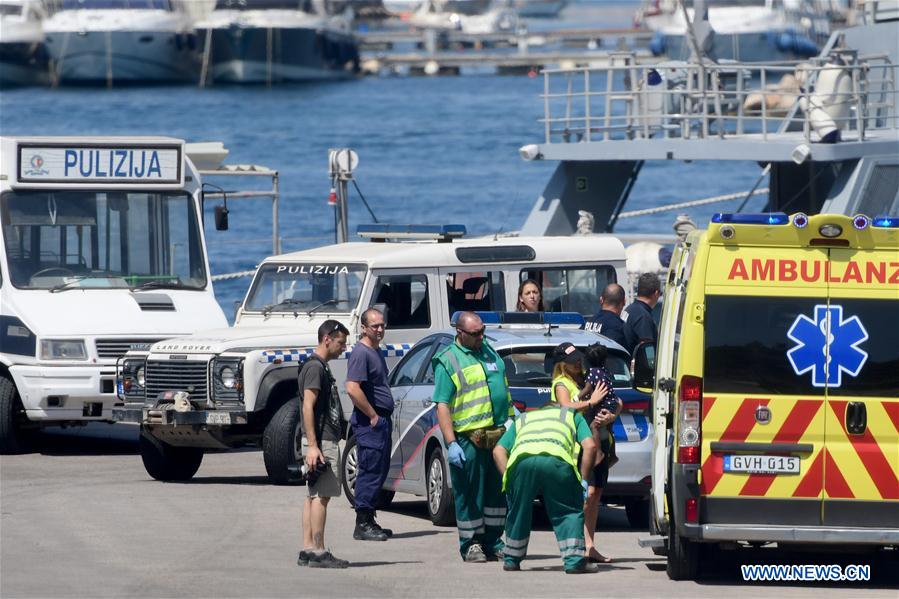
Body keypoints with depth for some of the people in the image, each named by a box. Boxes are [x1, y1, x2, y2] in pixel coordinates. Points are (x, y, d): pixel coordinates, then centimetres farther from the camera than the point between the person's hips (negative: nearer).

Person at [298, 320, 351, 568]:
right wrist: (312, 446, -25)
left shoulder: (321, 367, 19)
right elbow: (308, 407, -20)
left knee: (314, 496, 9)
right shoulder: (315, 367, -13)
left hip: (325, 441, 10)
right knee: (321, 495, -10)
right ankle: (318, 552, -10)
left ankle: (308, 550, 11)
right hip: (321, 442, -10)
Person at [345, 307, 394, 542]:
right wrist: (373, 415, -18)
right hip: (369, 423, -10)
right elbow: (353, 389, -24)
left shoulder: (376, 351, 17)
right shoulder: (361, 353, -14)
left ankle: (368, 522, 19)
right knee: (370, 472, -9)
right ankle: (363, 525, -6)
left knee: (380, 471, 13)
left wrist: (383, 417, 16)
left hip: (382, 420, 10)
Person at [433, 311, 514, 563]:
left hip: (500, 435, 6)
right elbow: (442, 405, -10)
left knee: (497, 492, 10)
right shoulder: (448, 361, -5)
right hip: (469, 439, -6)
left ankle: (493, 542, 19)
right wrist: (451, 443, -17)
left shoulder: (490, 351, 15)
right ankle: (471, 545, 6)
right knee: (470, 494, -2)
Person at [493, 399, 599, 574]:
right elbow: (590, 445, 18)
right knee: (569, 512, 12)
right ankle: (574, 560, 1)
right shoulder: (573, 416, 37)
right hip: (556, 460, -2)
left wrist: (508, 477, 23)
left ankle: (511, 560, 29)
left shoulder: (522, 419, 42)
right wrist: (583, 479, 21)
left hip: (521, 460, 2)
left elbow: (498, 450, 26)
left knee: (518, 511, 22)